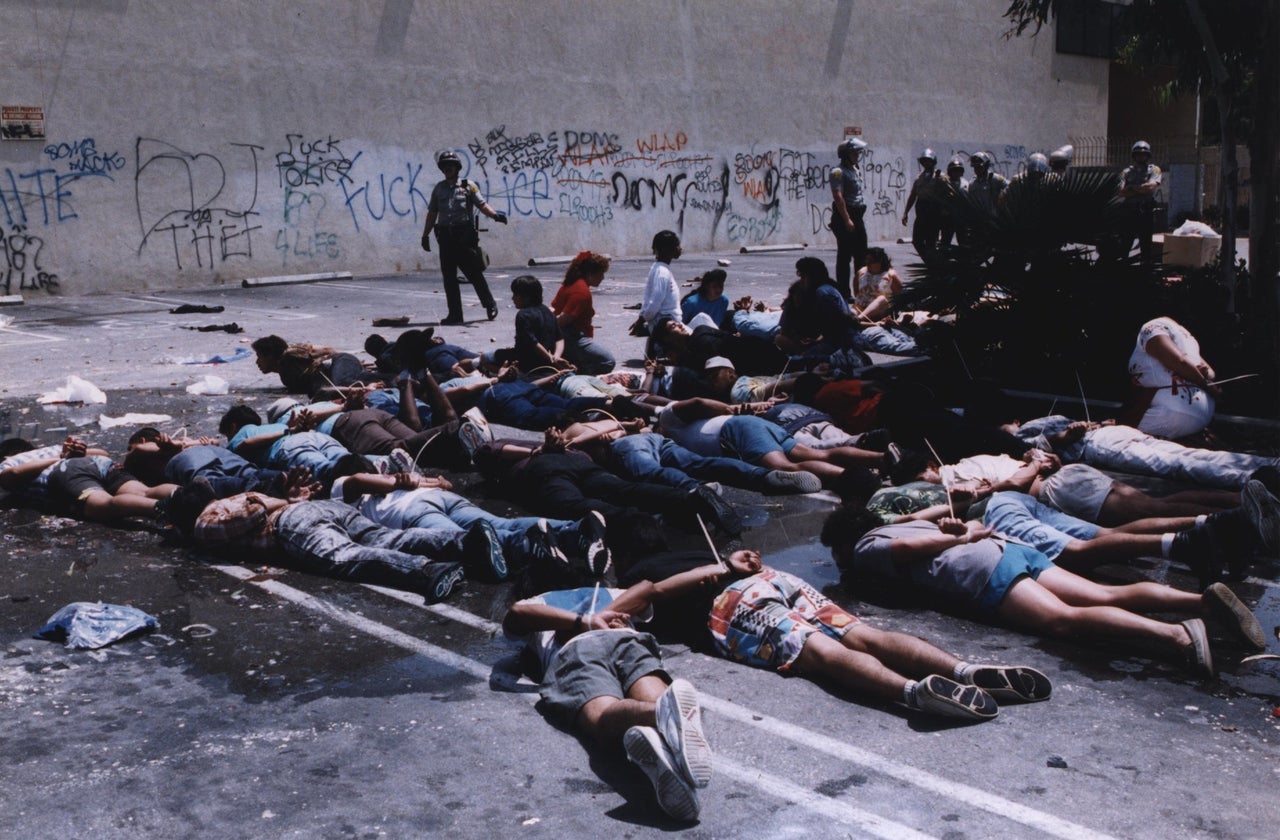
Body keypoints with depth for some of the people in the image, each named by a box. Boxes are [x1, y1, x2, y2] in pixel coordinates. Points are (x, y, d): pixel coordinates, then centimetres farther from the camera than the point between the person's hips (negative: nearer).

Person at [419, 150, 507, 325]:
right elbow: (432, 213, 16)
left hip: (465, 236, -4)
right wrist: (425, 235, 13)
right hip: (445, 237, 4)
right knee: (449, 277, 2)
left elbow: (482, 205, -3)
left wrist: (495, 215, -21)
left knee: (474, 273, 0)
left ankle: (490, 305, 19)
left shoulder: (468, 186, 3)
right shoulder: (438, 188, 14)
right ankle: (455, 315, 7)